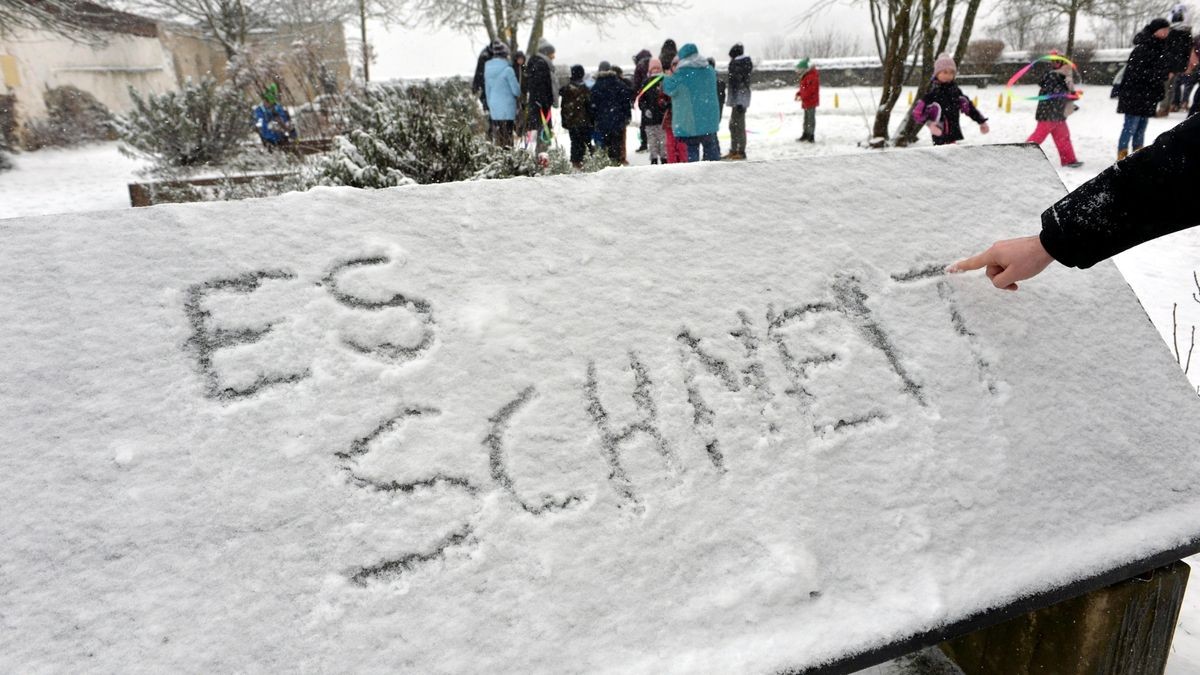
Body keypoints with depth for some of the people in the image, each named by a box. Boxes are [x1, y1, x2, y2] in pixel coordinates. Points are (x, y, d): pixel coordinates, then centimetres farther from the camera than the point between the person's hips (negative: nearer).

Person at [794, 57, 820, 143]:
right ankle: (805, 135, 27)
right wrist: (798, 93, 8)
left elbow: (811, 89, -24)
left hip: (811, 101, -10)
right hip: (806, 101, 10)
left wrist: (802, 97, -23)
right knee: (806, 118, 17)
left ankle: (811, 137, -2)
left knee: (811, 118, -6)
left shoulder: (812, 76, -19)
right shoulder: (805, 75, 14)